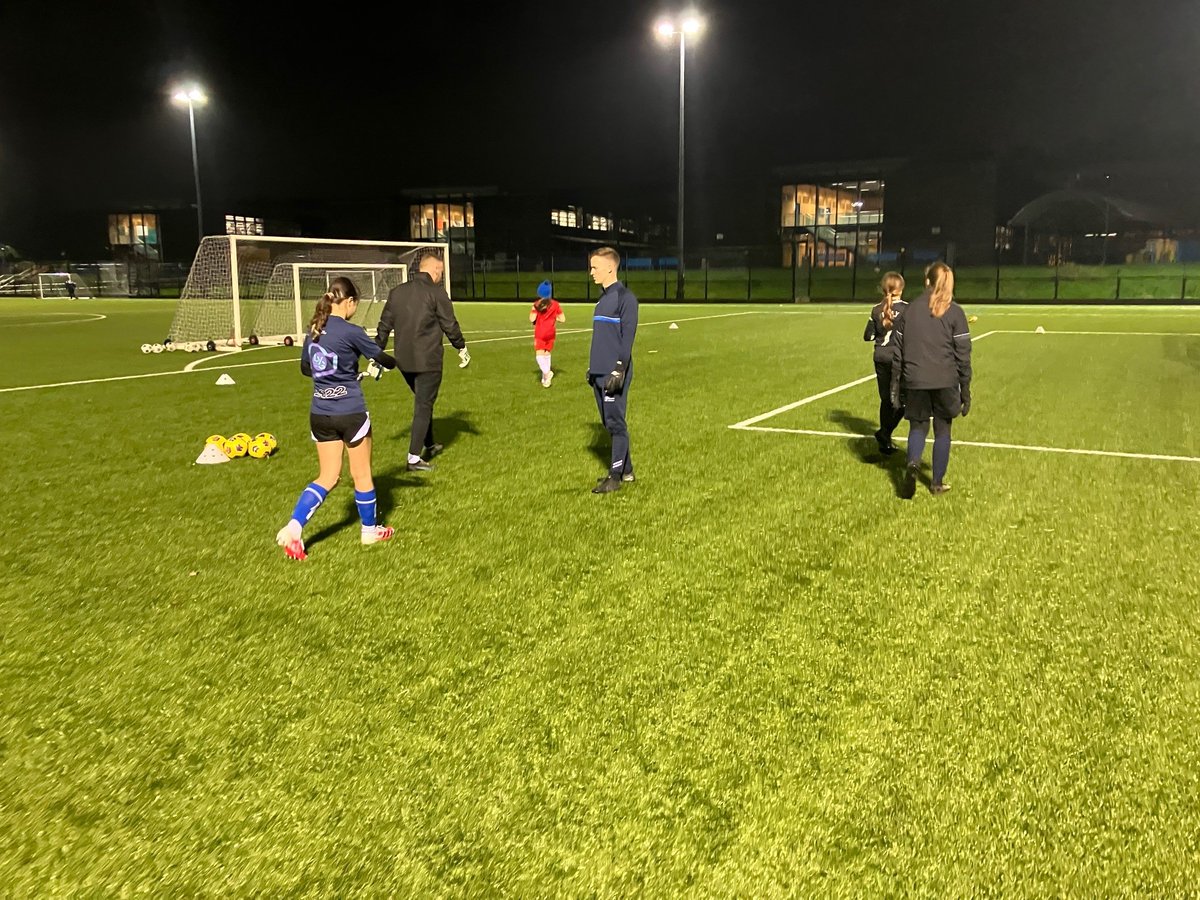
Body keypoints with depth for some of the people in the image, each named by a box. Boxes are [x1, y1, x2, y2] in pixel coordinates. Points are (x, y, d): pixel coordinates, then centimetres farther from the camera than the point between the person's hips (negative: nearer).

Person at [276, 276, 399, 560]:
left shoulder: (313, 330, 4)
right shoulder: (350, 332, -15)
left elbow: (305, 367, 18)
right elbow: (381, 358, -3)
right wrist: (392, 363, 20)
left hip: (320, 414, 6)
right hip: (350, 414, -6)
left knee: (328, 477, 14)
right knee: (362, 474, 13)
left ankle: (293, 528, -1)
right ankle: (370, 529, 29)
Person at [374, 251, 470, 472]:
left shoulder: (397, 292, 7)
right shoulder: (436, 292, -11)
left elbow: (384, 325, 9)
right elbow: (450, 325, -7)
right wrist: (462, 349, 8)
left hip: (404, 360, 6)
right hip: (428, 360, -6)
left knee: (423, 401, 24)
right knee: (424, 406, 1)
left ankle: (429, 444, 36)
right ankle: (414, 458, -1)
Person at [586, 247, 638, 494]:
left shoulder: (625, 297, -10)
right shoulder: (602, 298, 17)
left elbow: (627, 336, -15)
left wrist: (620, 369, -20)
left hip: (614, 373, -9)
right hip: (599, 372, 9)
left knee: (615, 423, -5)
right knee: (609, 423, 12)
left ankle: (615, 477, 0)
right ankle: (625, 470, 21)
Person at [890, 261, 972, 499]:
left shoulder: (908, 311, 3)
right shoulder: (955, 312, -2)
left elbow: (897, 352, 5)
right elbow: (963, 354, -2)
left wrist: (896, 386, 12)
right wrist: (965, 390, 5)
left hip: (915, 381, 1)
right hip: (945, 382, -1)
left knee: (918, 427, 14)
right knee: (942, 430, 12)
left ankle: (913, 463, -15)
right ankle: (937, 482, 18)